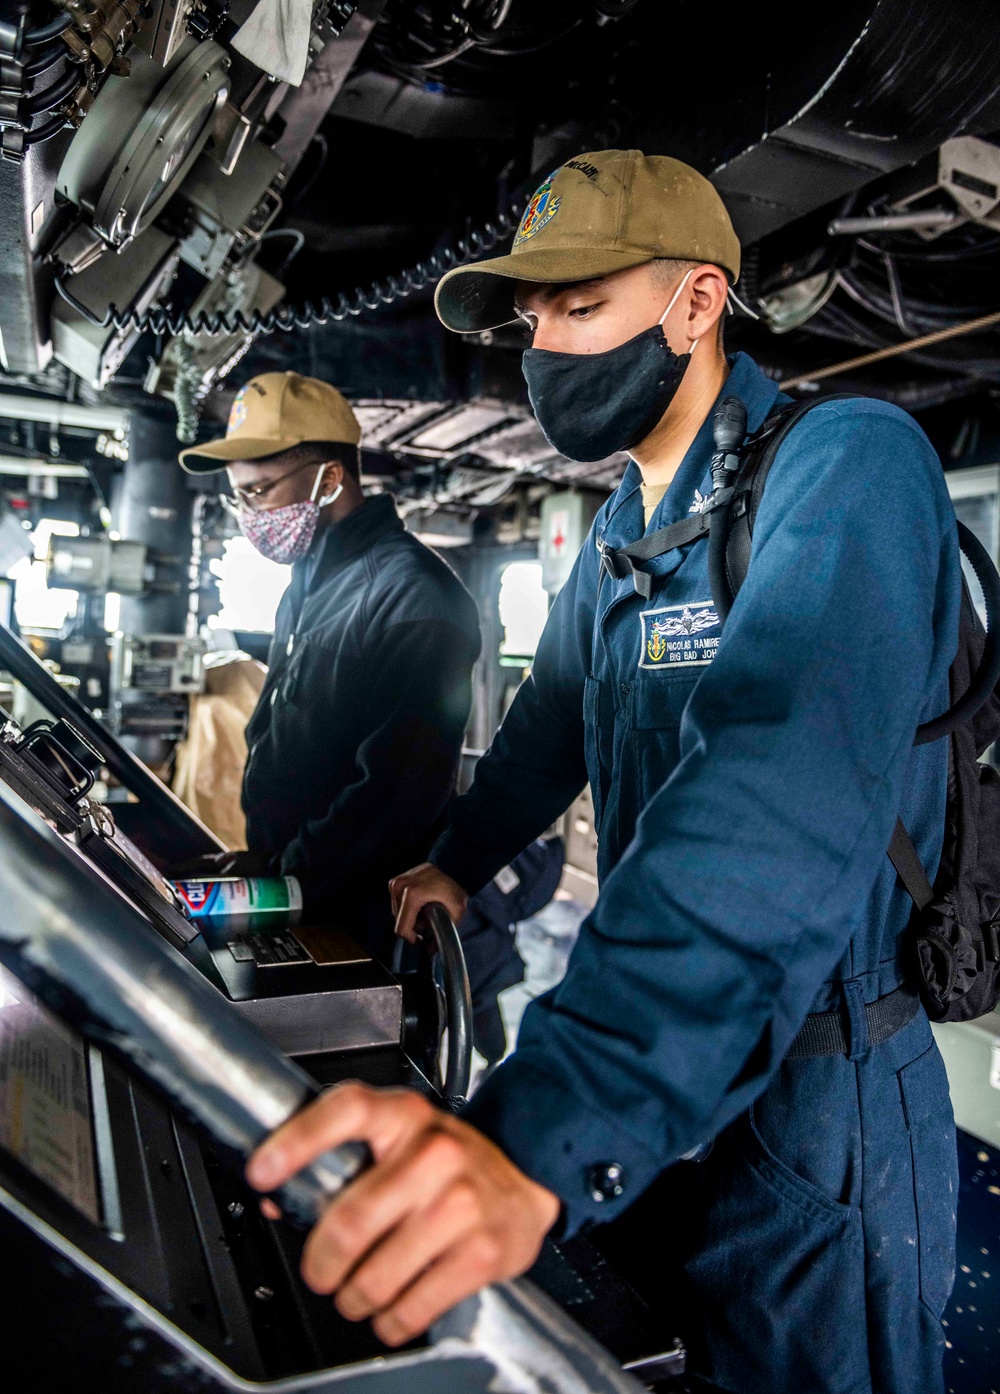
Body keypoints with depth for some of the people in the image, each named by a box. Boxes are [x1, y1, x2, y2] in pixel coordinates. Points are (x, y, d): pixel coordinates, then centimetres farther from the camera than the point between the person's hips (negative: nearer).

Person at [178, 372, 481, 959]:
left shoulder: (414, 595, -22)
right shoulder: (311, 580, 10)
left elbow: (397, 793, -27)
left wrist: (282, 876, -19)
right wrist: (263, 858, 9)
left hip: (356, 918, -8)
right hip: (282, 885, 9)